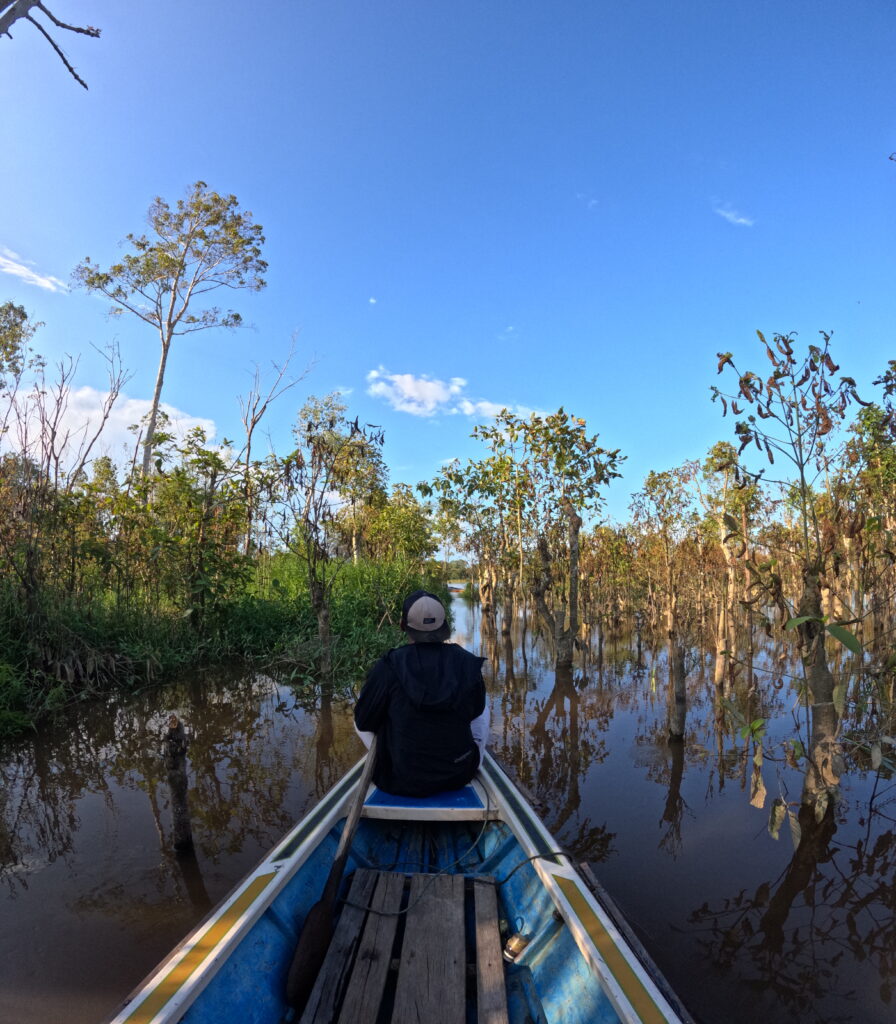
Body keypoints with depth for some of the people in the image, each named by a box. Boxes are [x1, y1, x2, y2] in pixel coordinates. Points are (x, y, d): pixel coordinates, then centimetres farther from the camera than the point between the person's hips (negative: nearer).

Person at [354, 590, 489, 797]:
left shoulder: (388, 667, -21)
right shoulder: (468, 663, -13)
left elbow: (363, 723, -7)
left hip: (400, 782, -1)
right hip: (458, 775, 2)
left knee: (361, 720, 23)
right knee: (483, 711, 27)